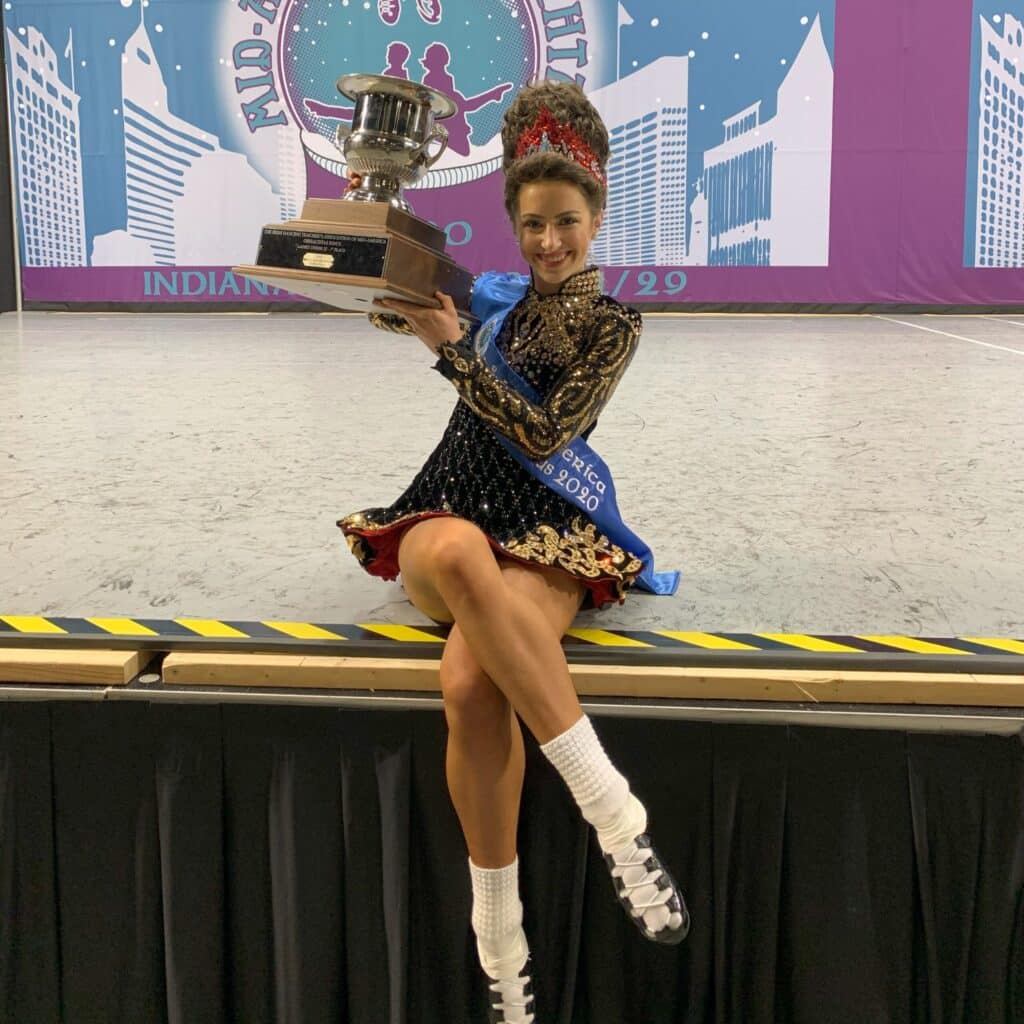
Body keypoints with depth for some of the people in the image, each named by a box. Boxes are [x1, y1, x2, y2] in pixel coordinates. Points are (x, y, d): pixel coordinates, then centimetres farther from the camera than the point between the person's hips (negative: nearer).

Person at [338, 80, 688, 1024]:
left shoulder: (613, 324, 8)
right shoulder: (497, 295, 18)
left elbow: (543, 435, -6)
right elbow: (389, 307, 32)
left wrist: (455, 350, -11)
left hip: (546, 530, -2)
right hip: (448, 515, 3)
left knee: (470, 678, -37)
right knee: (465, 552, -41)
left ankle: (501, 940, -26)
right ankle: (611, 807, -38)